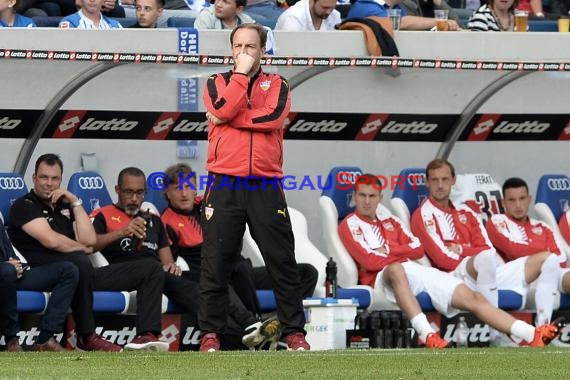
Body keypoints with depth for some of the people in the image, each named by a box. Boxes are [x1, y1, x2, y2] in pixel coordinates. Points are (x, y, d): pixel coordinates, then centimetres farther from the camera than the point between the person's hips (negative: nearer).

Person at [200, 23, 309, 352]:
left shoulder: (277, 85, 10)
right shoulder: (217, 83, 11)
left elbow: (273, 117, -11)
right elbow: (223, 110, -11)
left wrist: (225, 118, -7)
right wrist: (241, 73, -7)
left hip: (266, 187, 0)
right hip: (225, 186, 0)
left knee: (283, 262, 0)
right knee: (216, 263, -2)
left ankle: (294, 331, 5)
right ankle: (211, 332, 4)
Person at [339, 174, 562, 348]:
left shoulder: (390, 221, 28)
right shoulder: (350, 225, 7)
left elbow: (418, 249, 14)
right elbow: (370, 261, -8)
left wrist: (388, 249, -1)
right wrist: (402, 252, -1)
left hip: (416, 272, 7)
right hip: (382, 278, -7)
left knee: (471, 297, -9)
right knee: (395, 269, -45)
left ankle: (531, 336, -18)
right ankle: (427, 335, -60)